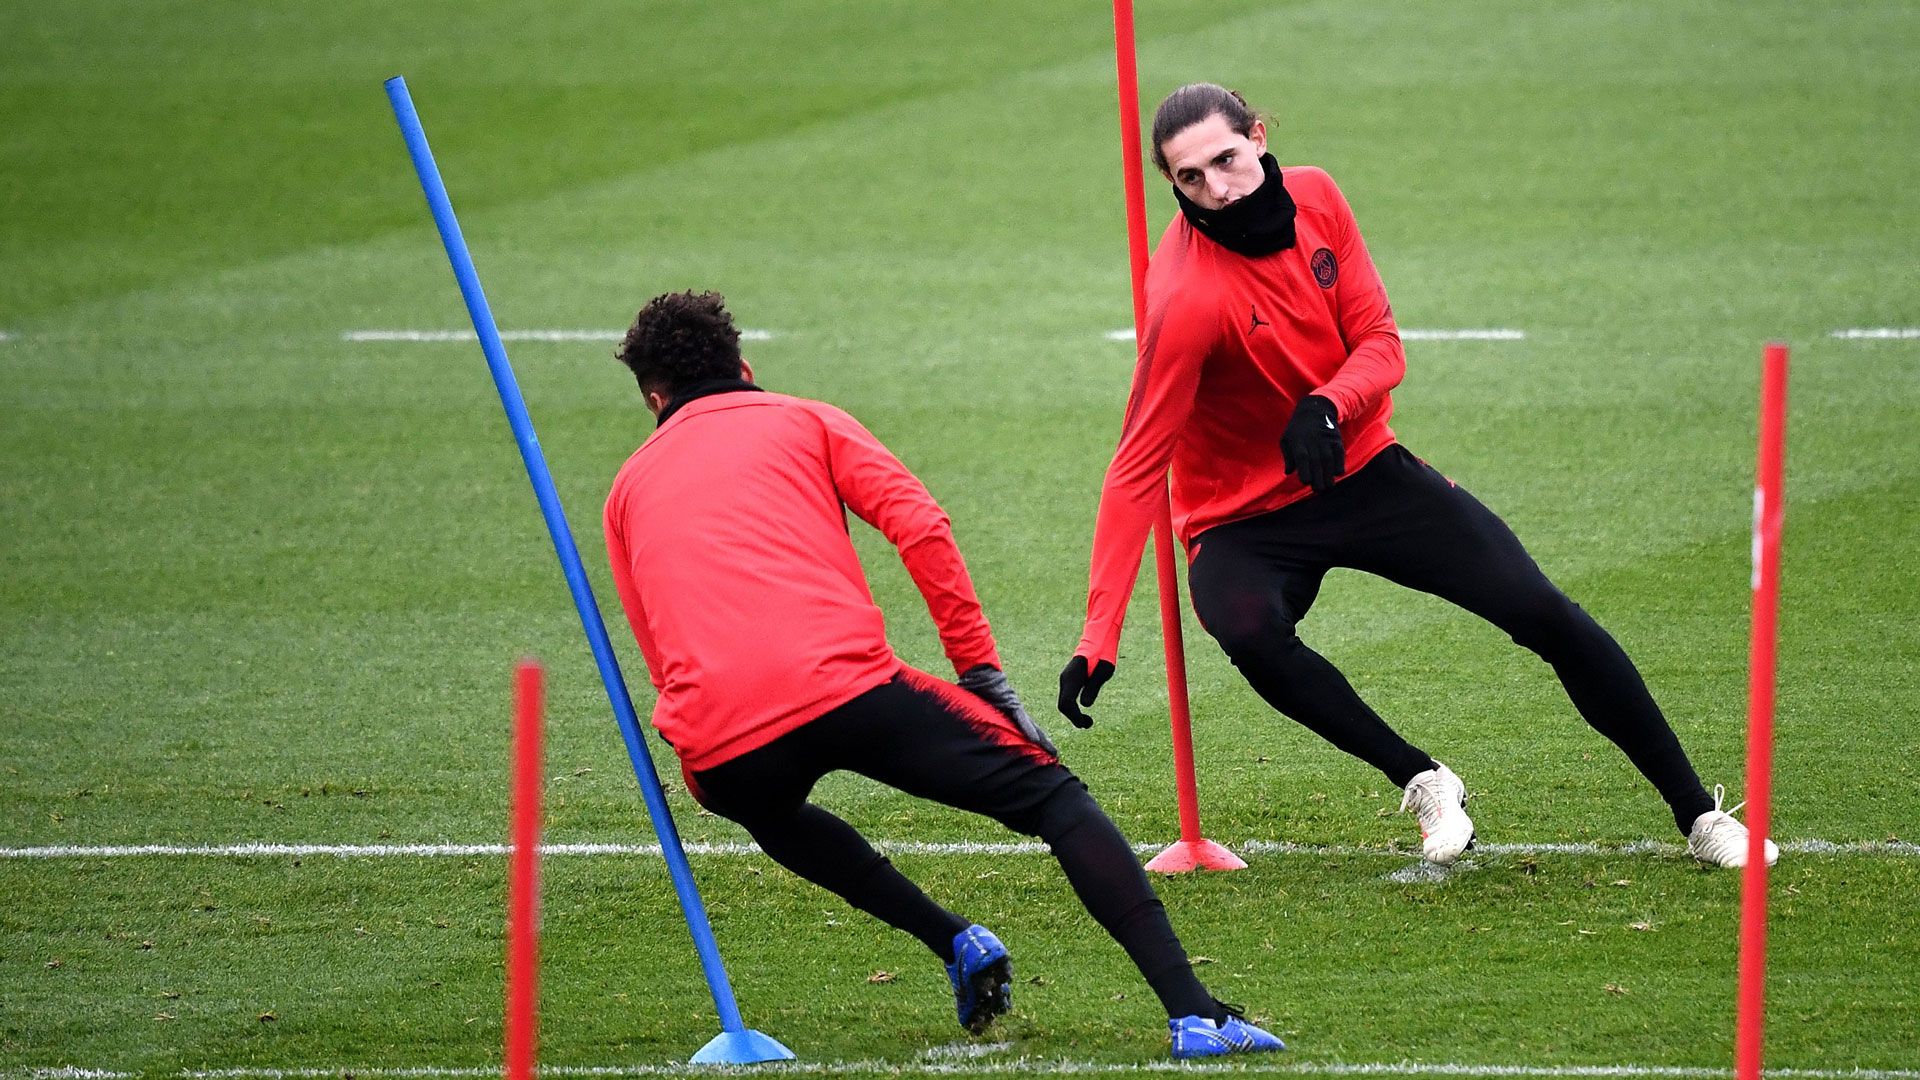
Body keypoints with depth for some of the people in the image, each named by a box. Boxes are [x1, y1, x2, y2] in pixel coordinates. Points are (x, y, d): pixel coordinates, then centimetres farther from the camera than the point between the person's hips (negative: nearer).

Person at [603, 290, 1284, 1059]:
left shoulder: (630, 488, 28)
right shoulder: (805, 423, 20)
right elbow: (920, 528, 6)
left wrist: (704, 775, 39)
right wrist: (981, 670, 9)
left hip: (718, 749, 2)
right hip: (844, 686, -2)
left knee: (772, 813, 40)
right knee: (1054, 797, 8)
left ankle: (954, 944, 24)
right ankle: (1193, 1013, -9)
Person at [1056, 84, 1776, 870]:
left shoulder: (1313, 198, -9)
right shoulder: (1186, 295, -27)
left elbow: (1381, 345, -4)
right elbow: (1139, 466, -28)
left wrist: (1327, 406, -29)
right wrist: (1098, 639, -34)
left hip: (1361, 472, 5)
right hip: (1244, 520, -5)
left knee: (1545, 614, -4)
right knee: (1251, 634, -38)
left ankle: (1698, 813, 9)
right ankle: (1424, 783, -18)